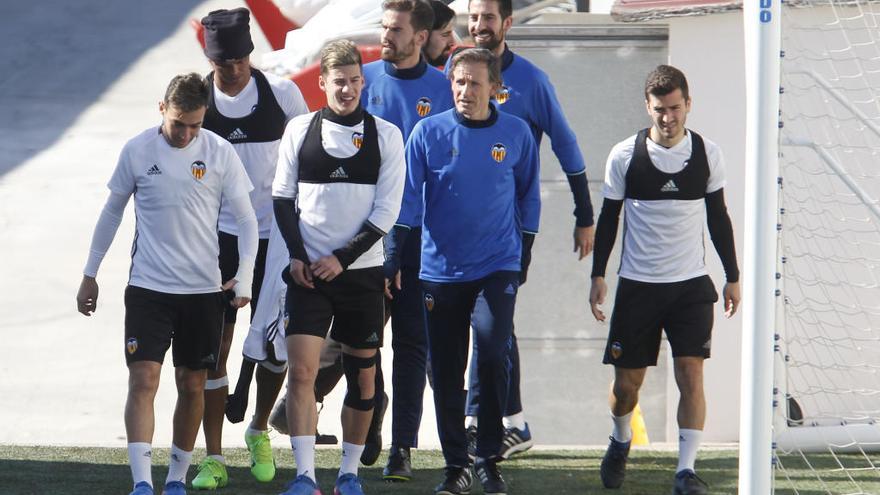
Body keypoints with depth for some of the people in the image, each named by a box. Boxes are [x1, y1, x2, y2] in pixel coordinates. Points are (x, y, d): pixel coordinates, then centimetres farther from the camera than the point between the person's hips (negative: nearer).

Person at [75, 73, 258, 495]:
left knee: (192, 386, 9)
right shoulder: (137, 151, -3)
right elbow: (112, 212, 9)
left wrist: (244, 276, -11)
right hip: (148, 286, -1)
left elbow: (245, 219, 2)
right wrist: (90, 275, 12)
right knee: (143, 380, -13)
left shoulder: (220, 154, -3)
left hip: (204, 289, 1)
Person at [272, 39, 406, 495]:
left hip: (361, 270, 0)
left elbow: (387, 210, -2)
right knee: (301, 370, -12)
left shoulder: (385, 136, 1)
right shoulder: (300, 130, 4)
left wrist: (342, 258, -10)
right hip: (308, 270, 0)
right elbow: (282, 197, 7)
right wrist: (297, 256, -5)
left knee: (363, 376, 5)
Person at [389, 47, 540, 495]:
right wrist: (394, 257, -4)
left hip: (497, 267, -1)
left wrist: (525, 252, 14)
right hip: (441, 269, 1)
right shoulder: (429, 132, -1)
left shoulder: (516, 134, 1)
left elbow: (529, 195, 13)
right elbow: (408, 197, 1)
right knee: (446, 372, 5)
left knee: (492, 352, -19)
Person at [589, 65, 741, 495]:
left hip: (691, 285, 0)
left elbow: (718, 217, 9)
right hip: (637, 283, 0)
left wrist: (732, 276, 10)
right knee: (627, 381, 5)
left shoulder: (707, 154, 0)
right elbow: (608, 217, 4)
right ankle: (620, 441, 35)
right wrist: (598, 275, 0)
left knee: (691, 374, -11)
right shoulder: (624, 156, -4)